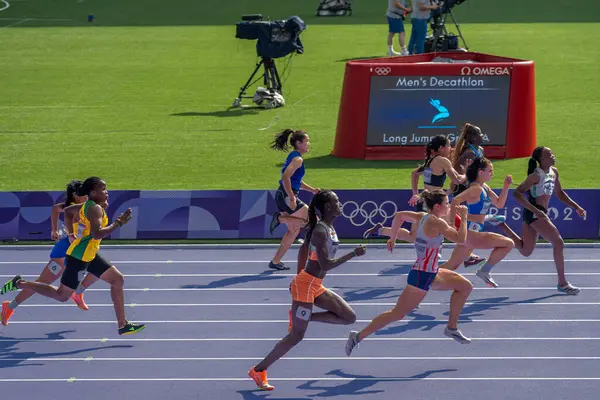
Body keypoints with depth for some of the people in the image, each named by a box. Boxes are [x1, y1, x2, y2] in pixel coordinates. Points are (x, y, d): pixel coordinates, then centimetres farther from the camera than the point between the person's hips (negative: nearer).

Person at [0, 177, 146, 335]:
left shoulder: (89, 206, 9)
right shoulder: (95, 209, -20)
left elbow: (67, 211, 23)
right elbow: (97, 234, -32)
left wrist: (71, 235, 22)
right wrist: (117, 223, -25)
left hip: (90, 255, 10)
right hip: (80, 256, -10)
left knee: (118, 279, 9)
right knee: (62, 295, 1)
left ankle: (123, 325, 12)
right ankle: (20, 284, 9)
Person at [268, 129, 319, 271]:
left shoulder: (294, 157, 19)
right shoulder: (297, 159, -12)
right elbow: (285, 178, -25)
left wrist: (312, 190, 19)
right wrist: (292, 198, -26)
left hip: (282, 197, 10)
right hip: (286, 197, -10)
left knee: (294, 230, 16)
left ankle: (275, 261, 16)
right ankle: (280, 218, -8)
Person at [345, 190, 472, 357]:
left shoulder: (422, 217, 4)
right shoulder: (436, 222, -20)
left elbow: (399, 215, 15)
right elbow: (460, 238, -26)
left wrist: (392, 238, 26)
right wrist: (463, 218, -12)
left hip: (431, 273, 10)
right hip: (422, 275, -10)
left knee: (465, 286, 15)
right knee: (397, 314, -3)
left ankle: (452, 327, 22)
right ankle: (358, 336, 3)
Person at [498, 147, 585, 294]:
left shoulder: (553, 172, 9)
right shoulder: (536, 175, -17)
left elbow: (559, 193, 23)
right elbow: (517, 193, -22)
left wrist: (576, 207, 14)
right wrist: (535, 210, -30)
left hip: (540, 213, 9)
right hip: (534, 213, -9)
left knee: (525, 251, 17)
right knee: (558, 242, -11)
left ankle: (501, 225, 25)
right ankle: (562, 283, -5)